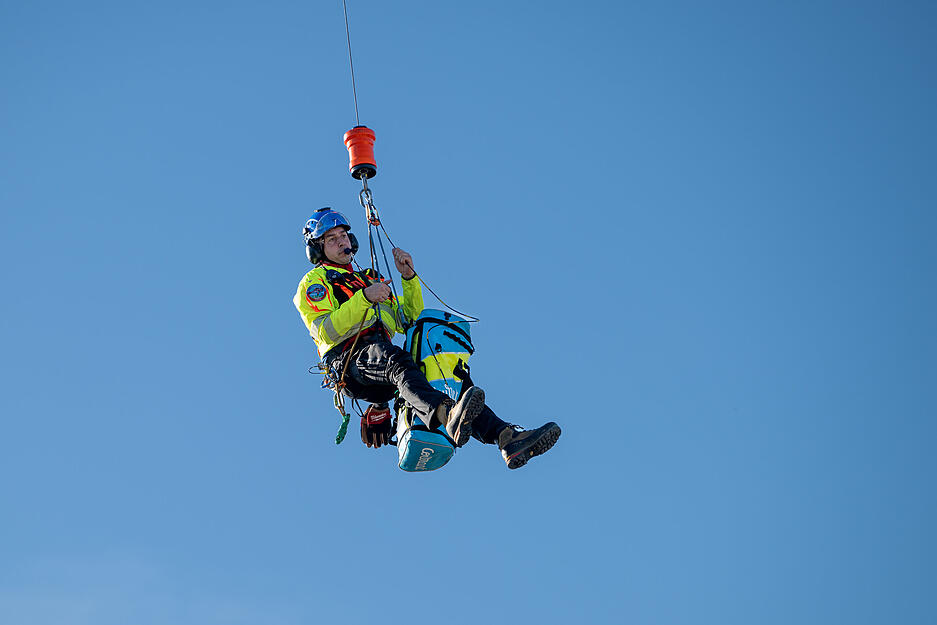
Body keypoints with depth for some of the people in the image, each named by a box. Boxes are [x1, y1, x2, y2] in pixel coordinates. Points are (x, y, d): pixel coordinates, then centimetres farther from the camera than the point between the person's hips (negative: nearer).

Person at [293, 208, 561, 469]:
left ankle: (506, 436, -35)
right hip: (350, 358, -7)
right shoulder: (314, 282, 16)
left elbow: (408, 320, 27)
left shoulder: (370, 280, 37)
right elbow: (326, 332, -4)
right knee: (396, 360, -40)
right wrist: (364, 298, -16)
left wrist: (409, 277, 13)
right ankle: (447, 415, -69)